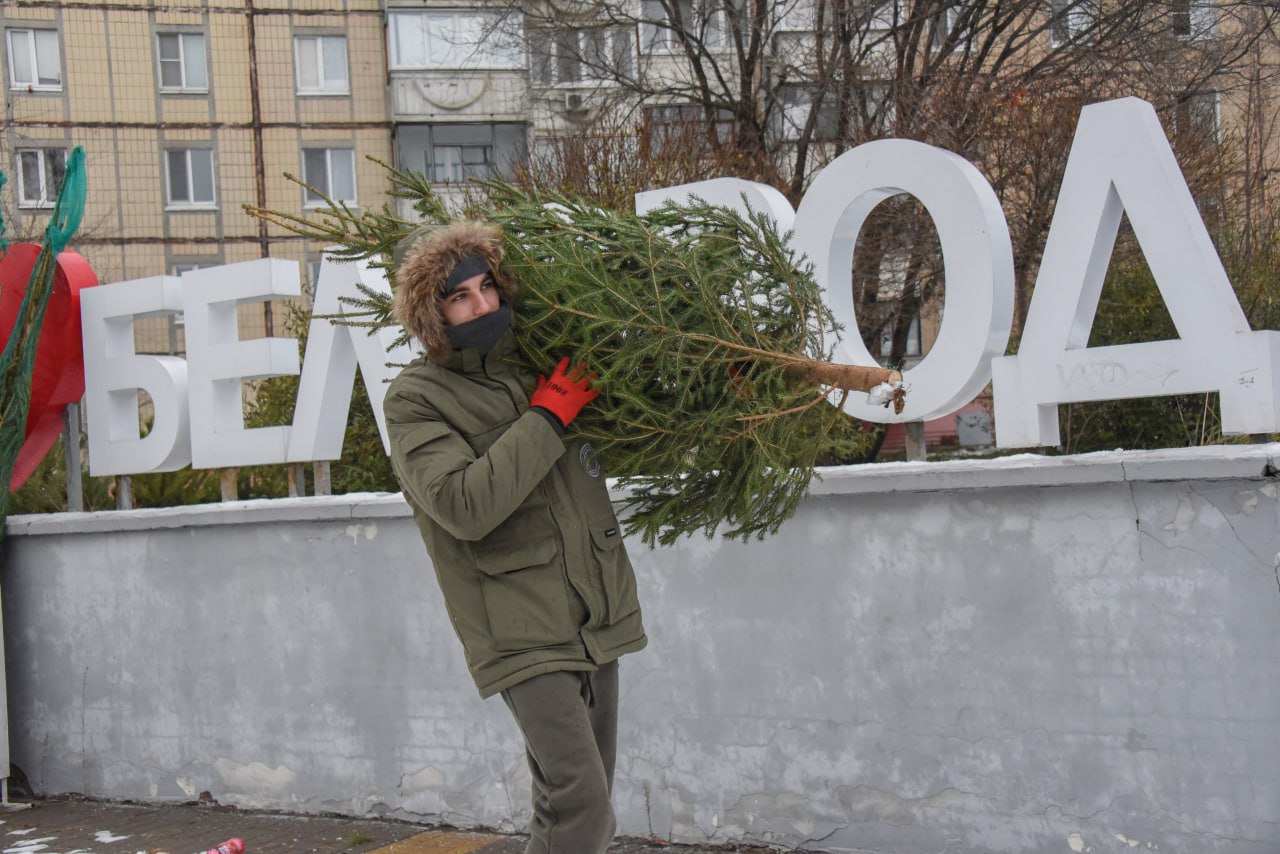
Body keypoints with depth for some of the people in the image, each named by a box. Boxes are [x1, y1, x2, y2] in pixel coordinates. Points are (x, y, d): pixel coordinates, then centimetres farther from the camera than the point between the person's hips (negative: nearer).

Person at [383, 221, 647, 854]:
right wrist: (548, 417, -16)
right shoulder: (416, 397, -6)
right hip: (522, 634, -7)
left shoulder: (534, 366, 11)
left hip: (596, 623, 7)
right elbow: (466, 505, -22)